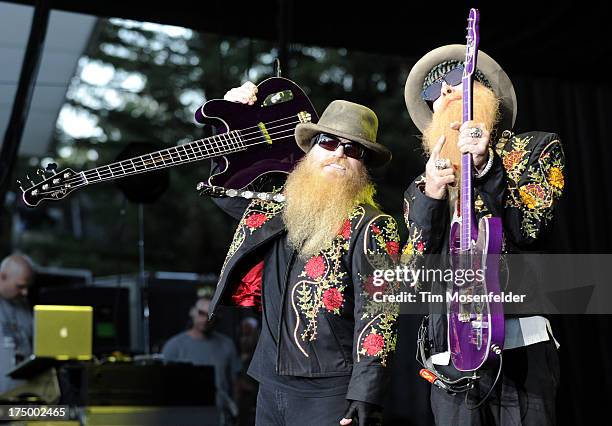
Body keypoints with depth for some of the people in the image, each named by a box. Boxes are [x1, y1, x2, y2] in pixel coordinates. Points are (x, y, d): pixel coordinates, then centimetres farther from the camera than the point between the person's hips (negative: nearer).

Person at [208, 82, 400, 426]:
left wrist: (366, 395, -20)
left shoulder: (371, 227, -7)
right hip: (271, 386, 6)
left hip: (331, 394, -6)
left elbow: (378, 313, -13)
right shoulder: (277, 211, 10)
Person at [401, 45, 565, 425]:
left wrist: (486, 167, -14)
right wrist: (430, 197, -7)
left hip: (520, 344, -2)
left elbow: (527, 232, -2)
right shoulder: (420, 188, 17)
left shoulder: (535, 148, 11)